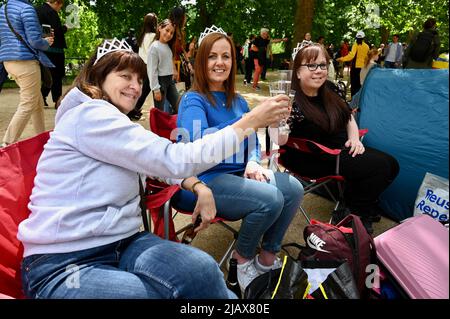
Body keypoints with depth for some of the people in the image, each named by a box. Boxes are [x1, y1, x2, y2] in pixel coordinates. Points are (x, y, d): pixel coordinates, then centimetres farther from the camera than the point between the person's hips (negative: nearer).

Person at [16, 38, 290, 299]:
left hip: (122, 242, 7)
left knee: (203, 270, -20)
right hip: (61, 263, -6)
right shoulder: (89, 114, -13)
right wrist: (249, 123, -15)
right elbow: (173, 160, -20)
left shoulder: (111, 122, 17)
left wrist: (198, 186, -3)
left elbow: (161, 166, 19)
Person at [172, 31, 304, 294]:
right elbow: (198, 142, -29)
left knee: (293, 189, -14)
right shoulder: (193, 100, -8)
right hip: (202, 181, -7)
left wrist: (253, 161, -6)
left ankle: (268, 257, 7)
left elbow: (252, 141, 19)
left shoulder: (238, 101, 13)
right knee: (270, 199, -27)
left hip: (236, 174, 7)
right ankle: (243, 258, 2)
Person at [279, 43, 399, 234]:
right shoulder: (292, 101, -19)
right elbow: (280, 140, -28)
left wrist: (354, 138, 2)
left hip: (343, 149, 9)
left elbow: (348, 116, 17)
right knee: (379, 167, -15)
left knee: (391, 164, 3)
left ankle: (366, 207, 23)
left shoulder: (329, 90, 3)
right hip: (316, 160, -8)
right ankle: (356, 216, 8)